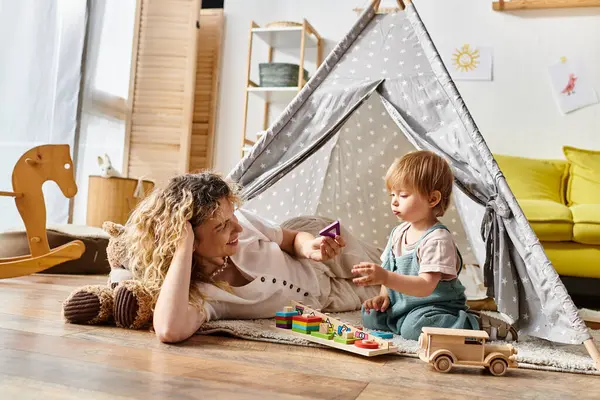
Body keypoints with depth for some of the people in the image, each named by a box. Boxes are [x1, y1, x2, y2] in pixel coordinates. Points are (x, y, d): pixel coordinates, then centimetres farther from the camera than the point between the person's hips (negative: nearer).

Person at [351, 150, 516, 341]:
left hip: (437, 306, -7)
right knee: (371, 315, -5)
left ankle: (477, 325, -14)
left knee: (415, 327, -33)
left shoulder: (437, 239, -21)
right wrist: (383, 295, -2)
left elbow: (426, 286, -30)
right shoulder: (399, 232, 6)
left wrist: (385, 277, -39)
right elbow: (390, 272, 16)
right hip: (401, 306, 8)